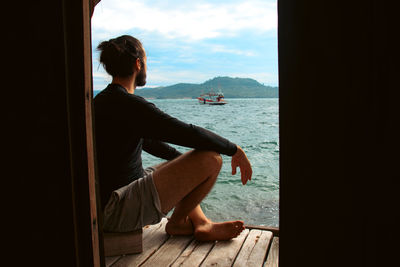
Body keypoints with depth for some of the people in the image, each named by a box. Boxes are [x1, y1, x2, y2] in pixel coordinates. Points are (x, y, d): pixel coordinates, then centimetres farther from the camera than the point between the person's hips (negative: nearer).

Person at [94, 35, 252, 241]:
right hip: (117, 211, -10)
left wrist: (183, 160, 23)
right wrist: (235, 150, -7)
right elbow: (191, 134, -22)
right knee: (211, 158, -17)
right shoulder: (129, 105, -20)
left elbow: (146, 140, 20)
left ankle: (200, 223, 17)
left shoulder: (101, 101, 12)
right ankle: (177, 222, 4)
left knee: (182, 167, 27)